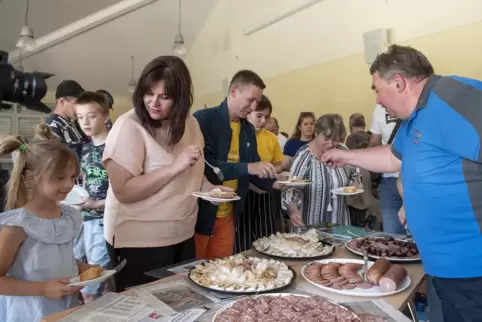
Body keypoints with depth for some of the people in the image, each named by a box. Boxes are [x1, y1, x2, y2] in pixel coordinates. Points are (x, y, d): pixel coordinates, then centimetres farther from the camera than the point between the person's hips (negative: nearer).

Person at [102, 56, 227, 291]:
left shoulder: (188, 123, 2)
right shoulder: (129, 127, -17)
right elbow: (123, 192, -23)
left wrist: (210, 190, -4)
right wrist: (175, 166, -28)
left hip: (183, 237, 7)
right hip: (138, 241, -6)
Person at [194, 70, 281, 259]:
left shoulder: (248, 129, 9)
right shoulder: (203, 119, -12)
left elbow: (253, 170, 14)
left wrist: (273, 183, -5)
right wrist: (247, 167, -28)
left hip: (229, 216, 6)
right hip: (200, 214, -6)